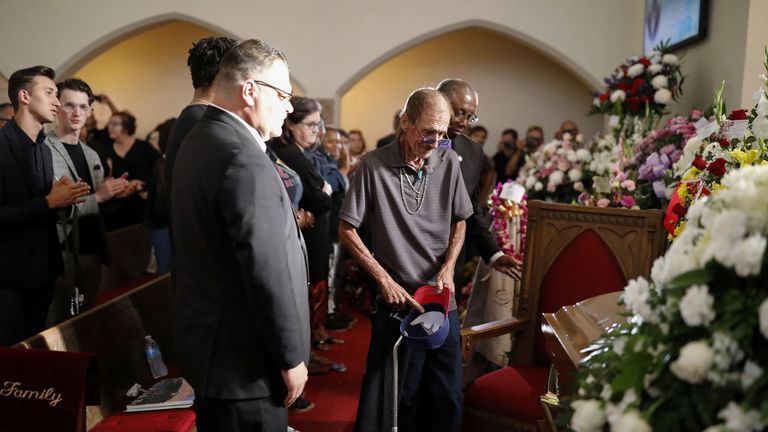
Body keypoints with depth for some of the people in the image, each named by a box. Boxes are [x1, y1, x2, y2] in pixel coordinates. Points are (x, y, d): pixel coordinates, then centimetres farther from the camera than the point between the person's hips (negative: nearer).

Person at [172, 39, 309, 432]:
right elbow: (266, 271, -23)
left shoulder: (198, 140, 8)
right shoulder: (243, 157, -23)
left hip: (210, 340, 10)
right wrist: (290, 357, -14)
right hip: (243, 356, -10)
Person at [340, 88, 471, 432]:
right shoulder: (374, 165, -10)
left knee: (448, 394, 11)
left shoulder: (448, 161, 0)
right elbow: (347, 231, -6)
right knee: (398, 394, 8)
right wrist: (384, 280, -10)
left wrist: (448, 268, -2)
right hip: (397, 295, -3)